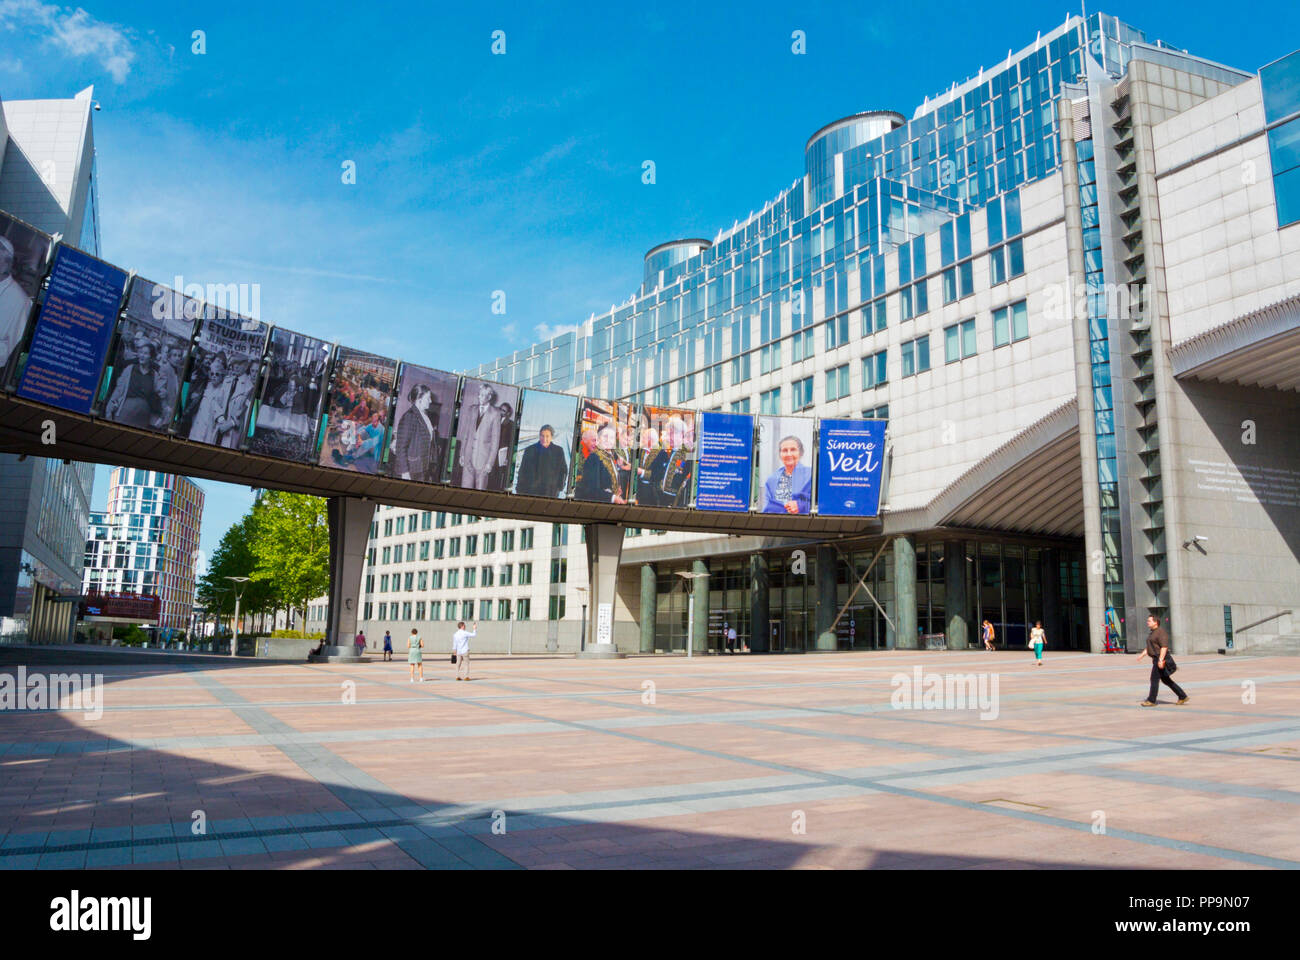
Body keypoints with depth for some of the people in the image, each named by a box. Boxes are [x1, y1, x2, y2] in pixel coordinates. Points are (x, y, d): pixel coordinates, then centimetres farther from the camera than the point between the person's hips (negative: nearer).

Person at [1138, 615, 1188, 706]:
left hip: (1161, 659, -10)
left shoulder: (1161, 632, -15)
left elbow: (1164, 647, -23)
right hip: (1156, 659, 10)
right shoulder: (1152, 633, 17)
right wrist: (1142, 655, 13)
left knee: (1154, 679, -6)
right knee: (1166, 680, 13)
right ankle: (1183, 697, 20)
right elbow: (1149, 647, 23)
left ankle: (1151, 700, -1)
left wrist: (1160, 660, -28)